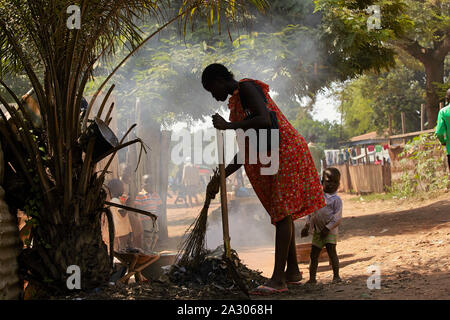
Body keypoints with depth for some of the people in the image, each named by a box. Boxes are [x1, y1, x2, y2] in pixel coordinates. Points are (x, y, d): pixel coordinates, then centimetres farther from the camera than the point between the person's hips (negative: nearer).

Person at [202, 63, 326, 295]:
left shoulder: (247, 88, -9)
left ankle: (278, 279, -19)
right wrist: (219, 179, 18)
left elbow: (264, 120, -27)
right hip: (271, 158, 10)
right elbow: (245, 152, 20)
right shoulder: (237, 101, 20)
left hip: (285, 152, -10)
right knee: (281, 212, 13)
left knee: (282, 211, -14)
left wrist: (229, 126, -23)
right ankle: (292, 270, 20)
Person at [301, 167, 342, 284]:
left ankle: (336, 275, -5)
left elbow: (337, 217, -13)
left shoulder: (336, 199, -7)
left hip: (330, 231, -6)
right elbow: (311, 212, 18)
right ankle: (312, 277, 10)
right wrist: (307, 226, 12)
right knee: (314, 253, 5)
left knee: (331, 251, -11)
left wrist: (327, 228, -17)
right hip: (317, 231, 6)